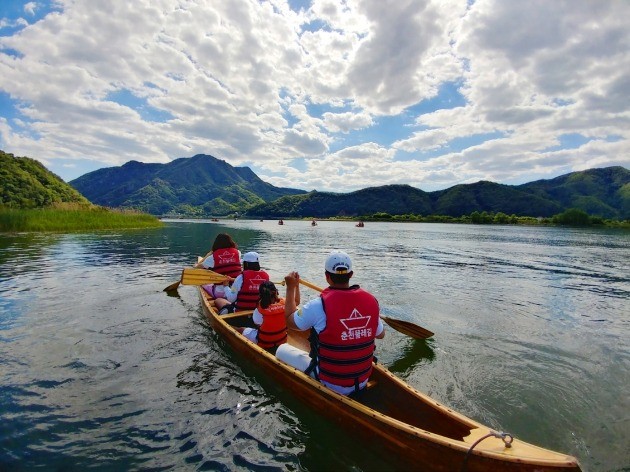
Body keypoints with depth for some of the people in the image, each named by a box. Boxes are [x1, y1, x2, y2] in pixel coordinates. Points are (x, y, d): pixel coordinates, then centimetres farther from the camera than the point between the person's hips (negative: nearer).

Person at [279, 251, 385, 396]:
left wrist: (291, 287, 5)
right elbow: (381, 334, 5)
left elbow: (290, 320, -5)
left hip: (330, 385, -4)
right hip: (363, 382, 5)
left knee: (282, 350, 13)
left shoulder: (319, 305, -24)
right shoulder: (371, 301, -12)